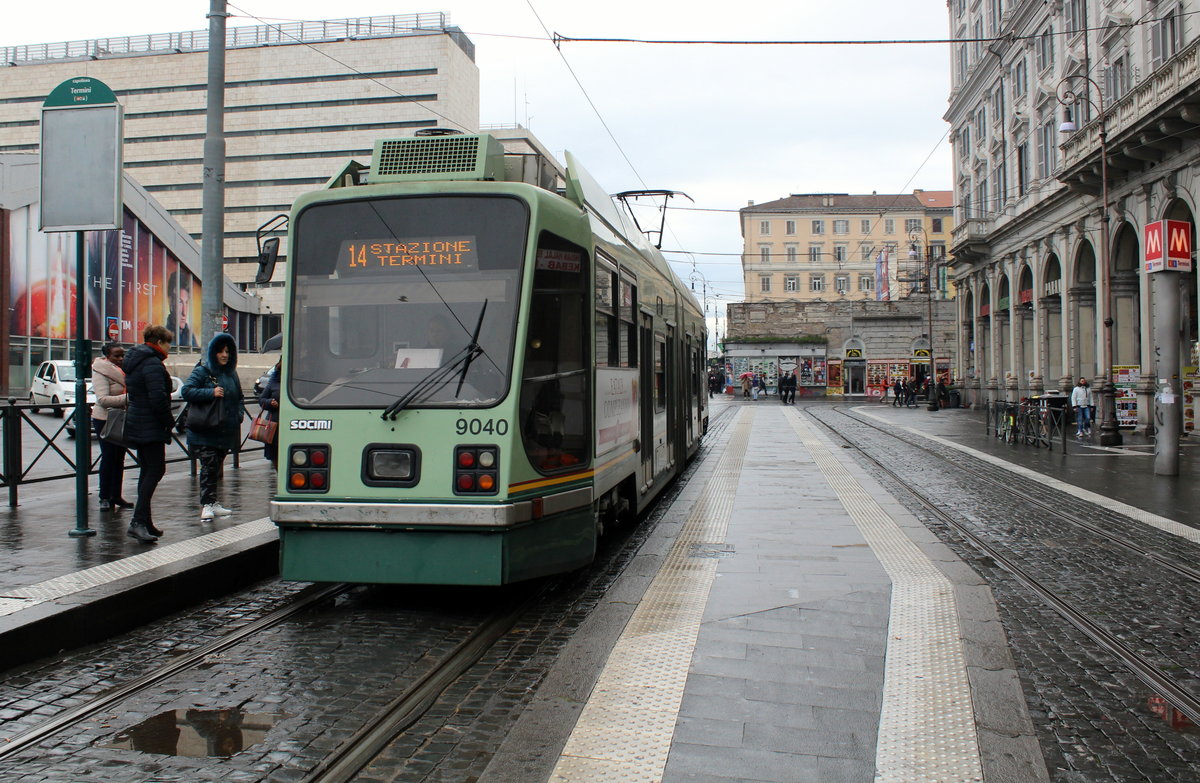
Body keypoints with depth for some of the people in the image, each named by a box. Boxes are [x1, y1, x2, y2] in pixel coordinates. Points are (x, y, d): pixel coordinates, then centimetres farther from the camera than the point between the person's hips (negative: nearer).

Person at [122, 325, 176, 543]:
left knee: (147, 471, 14)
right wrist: (169, 421, -11)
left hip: (136, 425, 10)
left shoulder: (134, 361, 16)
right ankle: (138, 521, -14)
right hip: (150, 428, -10)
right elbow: (158, 398, -24)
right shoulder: (152, 364, -16)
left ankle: (144, 522, 17)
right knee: (156, 470, -9)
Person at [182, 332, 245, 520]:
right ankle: (206, 505, -8)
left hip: (225, 432, 6)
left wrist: (239, 416, 9)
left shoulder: (231, 374, 16)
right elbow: (186, 390, -15)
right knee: (209, 466, -11)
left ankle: (212, 503, 17)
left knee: (217, 467, 11)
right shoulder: (202, 371, -4)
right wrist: (211, 393, -22)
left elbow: (239, 397, 25)